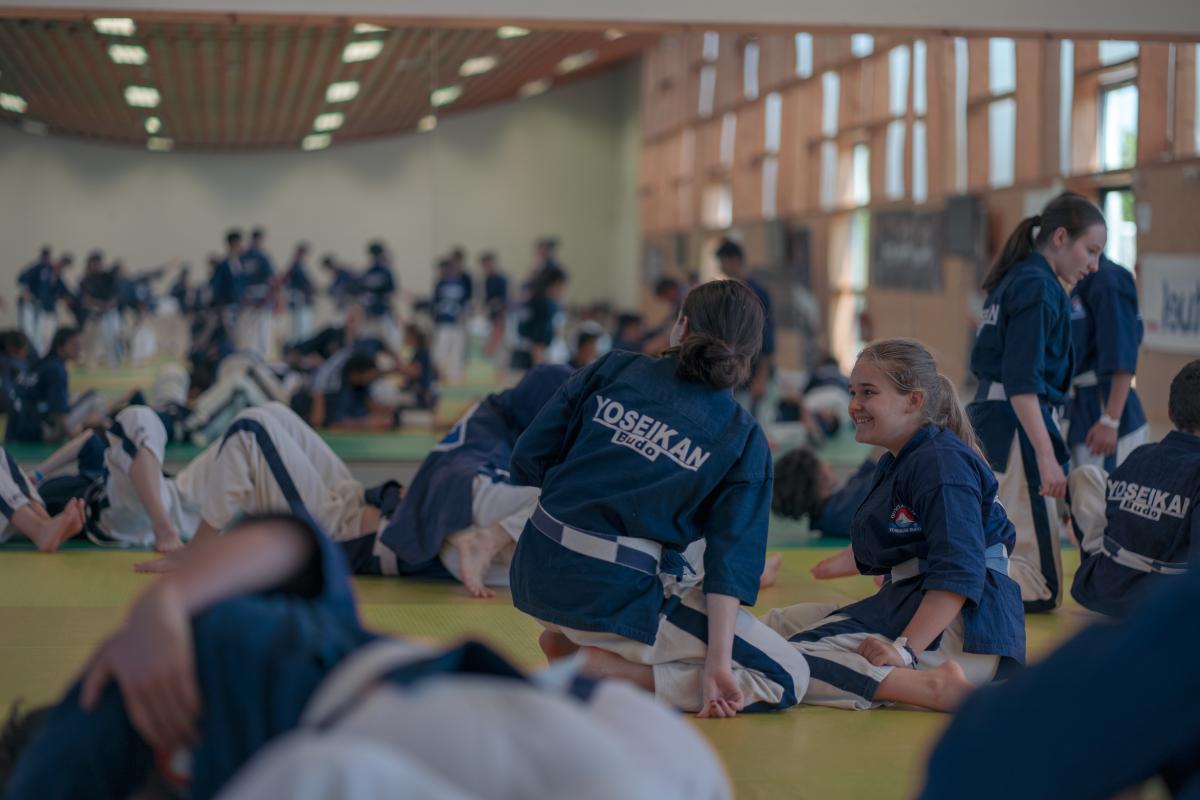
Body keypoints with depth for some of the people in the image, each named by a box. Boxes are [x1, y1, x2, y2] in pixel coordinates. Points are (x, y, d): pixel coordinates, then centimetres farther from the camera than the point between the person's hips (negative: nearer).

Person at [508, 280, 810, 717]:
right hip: (618, 595, -6)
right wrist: (717, 663, -13)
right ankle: (607, 669, -10)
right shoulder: (743, 440, -3)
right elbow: (730, 557, -11)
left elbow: (529, 460, 4)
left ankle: (568, 637, 19)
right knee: (788, 678, 2)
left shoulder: (613, 369, 2)